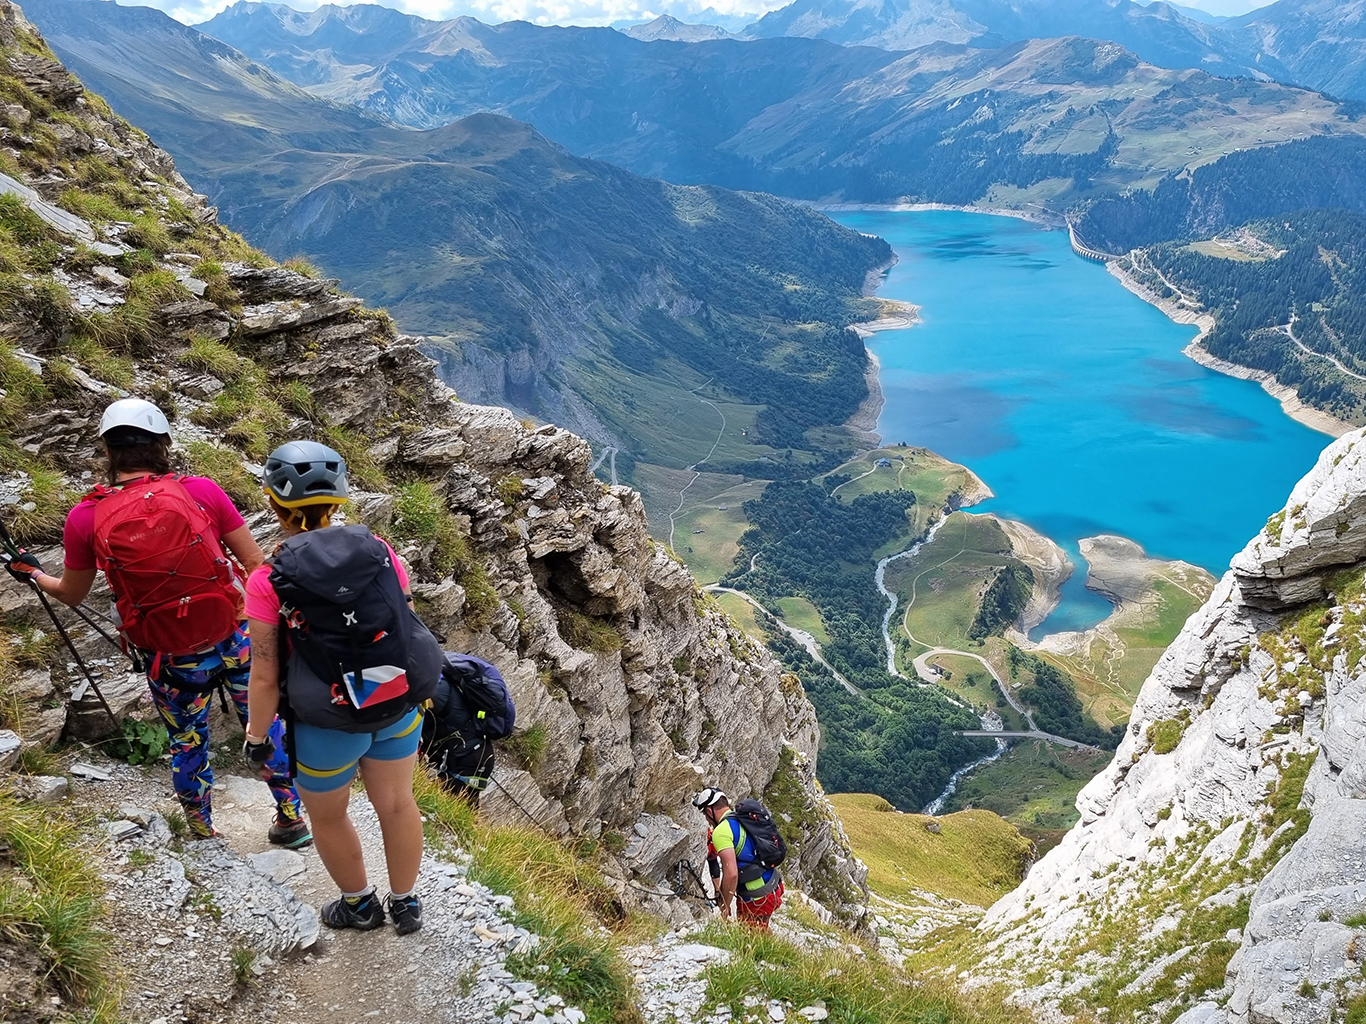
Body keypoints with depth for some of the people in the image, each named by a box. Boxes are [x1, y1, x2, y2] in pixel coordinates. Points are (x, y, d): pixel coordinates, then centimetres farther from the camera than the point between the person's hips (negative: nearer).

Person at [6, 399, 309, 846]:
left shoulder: (86, 518, -10)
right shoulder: (201, 490, -13)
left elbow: (71, 594, 7)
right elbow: (255, 565, -8)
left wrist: (32, 572, 28)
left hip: (171, 663, 1)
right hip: (236, 641, -1)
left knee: (186, 745, 24)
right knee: (266, 726, 20)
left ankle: (202, 831, 45)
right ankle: (293, 818, 34)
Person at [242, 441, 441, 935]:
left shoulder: (269, 582, -18)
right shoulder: (379, 551, -10)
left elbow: (265, 676, -13)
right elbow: (408, 625, -1)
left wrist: (257, 736, 3)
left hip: (327, 726, -3)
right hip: (400, 708, 3)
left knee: (328, 816, 24)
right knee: (397, 803, 23)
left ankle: (359, 904, 45)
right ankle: (406, 904, 42)